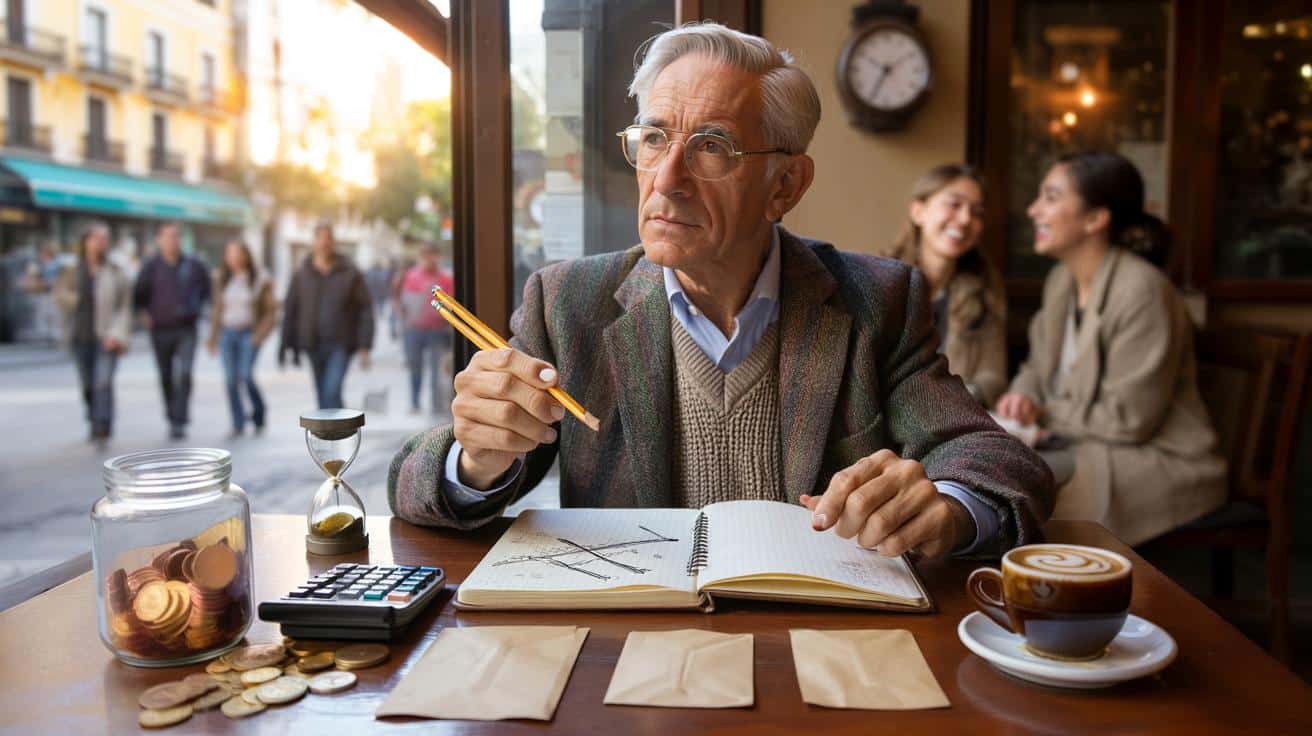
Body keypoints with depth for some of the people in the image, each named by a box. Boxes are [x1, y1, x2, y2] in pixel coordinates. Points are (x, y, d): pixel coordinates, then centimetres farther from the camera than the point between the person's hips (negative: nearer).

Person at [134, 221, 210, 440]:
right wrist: (148, 314, 0)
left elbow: (207, 289, 17)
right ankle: (171, 419, 24)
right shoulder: (151, 266, -1)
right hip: (160, 330, 1)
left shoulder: (194, 265, 1)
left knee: (184, 375, -14)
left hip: (187, 329, -1)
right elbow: (139, 295, 5)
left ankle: (179, 422, -13)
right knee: (166, 378, 9)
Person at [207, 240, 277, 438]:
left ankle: (259, 412, 10)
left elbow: (270, 311, -2)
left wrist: (259, 336, -11)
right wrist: (213, 338, 10)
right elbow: (217, 310, 14)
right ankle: (238, 425, 7)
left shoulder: (260, 279, -3)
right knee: (231, 380, -1)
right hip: (227, 333, 4)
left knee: (246, 376, -16)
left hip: (249, 333, -4)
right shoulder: (222, 279, 8)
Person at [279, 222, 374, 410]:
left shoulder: (350, 274, -1)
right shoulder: (301, 275, 5)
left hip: (340, 345, -3)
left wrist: (364, 346, -9)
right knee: (323, 396, 11)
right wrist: (289, 345, 3)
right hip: (313, 345, 4)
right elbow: (290, 311, 7)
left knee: (332, 392, -17)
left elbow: (365, 310, -3)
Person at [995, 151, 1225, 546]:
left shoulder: (1141, 289, -21)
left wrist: (1045, 413, -11)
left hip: (1161, 461, -8)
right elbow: (1037, 366, 18)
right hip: (1087, 444, 8)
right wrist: (1022, 398, -4)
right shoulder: (1061, 280, 6)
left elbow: (1128, 420, -20)